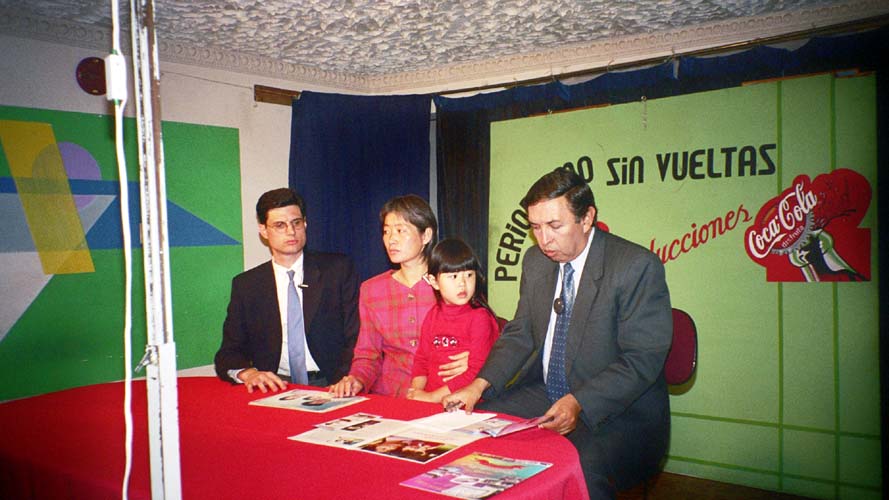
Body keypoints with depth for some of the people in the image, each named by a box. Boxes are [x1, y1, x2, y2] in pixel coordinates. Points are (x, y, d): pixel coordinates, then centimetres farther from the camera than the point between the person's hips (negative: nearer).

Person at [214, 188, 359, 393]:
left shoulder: (339, 269, 6)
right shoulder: (245, 285, 11)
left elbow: (356, 338, 2)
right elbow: (228, 353, 9)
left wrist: (341, 384, -15)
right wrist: (247, 372, -14)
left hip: (327, 386, -2)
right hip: (273, 389, 2)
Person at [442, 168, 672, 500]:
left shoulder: (638, 266, -15)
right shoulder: (535, 260, 6)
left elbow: (642, 359, -17)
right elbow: (520, 333, 11)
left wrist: (579, 403, -30)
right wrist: (479, 385, -5)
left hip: (618, 410, -6)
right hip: (543, 394, 7)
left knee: (582, 472, -35)